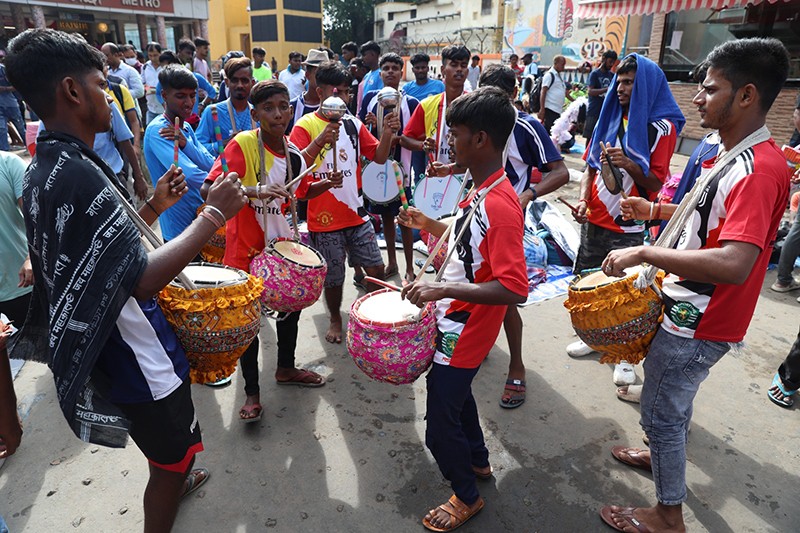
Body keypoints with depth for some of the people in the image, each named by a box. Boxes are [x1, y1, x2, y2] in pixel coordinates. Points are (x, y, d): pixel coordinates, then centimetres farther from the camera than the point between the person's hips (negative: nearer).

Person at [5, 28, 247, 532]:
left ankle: (174, 480, 60)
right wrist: (214, 213, -25)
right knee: (173, 455, 12)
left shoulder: (44, 170, 5)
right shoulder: (78, 173, -27)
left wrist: (155, 206, 8)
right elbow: (143, 279, -31)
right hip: (138, 355, -10)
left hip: (109, 350, 10)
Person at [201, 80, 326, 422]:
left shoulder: (294, 154, 2)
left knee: (291, 305, 17)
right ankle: (252, 392, 20)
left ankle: (286, 368, 41)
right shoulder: (242, 144, -16)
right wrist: (254, 191, -39)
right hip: (246, 249, -6)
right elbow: (208, 189, -26)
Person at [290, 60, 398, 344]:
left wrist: (387, 133, -14)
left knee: (376, 269, 7)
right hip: (325, 218, -4)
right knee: (333, 276, 9)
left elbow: (379, 156, 4)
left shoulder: (354, 124, 7)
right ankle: (335, 319, 34)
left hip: (356, 213, 4)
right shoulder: (305, 125, -7)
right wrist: (320, 140, -35)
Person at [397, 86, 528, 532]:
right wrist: (430, 224, 10)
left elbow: (514, 290, -33)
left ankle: (467, 495, 35)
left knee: (440, 424, 7)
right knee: (453, 391, 29)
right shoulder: (483, 191, 2)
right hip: (455, 322, 10)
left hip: (464, 334, -10)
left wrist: (443, 289, -36)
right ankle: (478, 461, 54)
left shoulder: (500, 204, -29)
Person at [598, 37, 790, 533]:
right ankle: (664, 452, 54)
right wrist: (656, 210, 11)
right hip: (685, 306, 10)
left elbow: (734, 263, -38)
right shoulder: (736, 157, 6)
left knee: (661, 411, 6)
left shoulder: (760, 168, -26)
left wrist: (644, 253, -33)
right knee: (669, 396, 29)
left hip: (696, 323, -10)